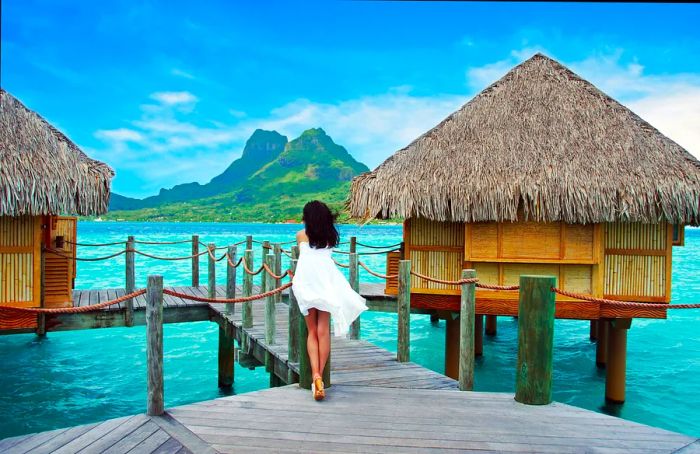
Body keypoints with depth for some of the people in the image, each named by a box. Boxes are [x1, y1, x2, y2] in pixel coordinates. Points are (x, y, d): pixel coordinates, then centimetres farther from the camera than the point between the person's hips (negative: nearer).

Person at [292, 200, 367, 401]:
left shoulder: (301, 235, 15)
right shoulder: (331, 235, 18)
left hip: (306, 280, 0)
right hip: (327, 278, 1)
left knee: (312, 332, 4)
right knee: (323, 331, 1)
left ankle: (316, 376, -13)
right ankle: (320, 377, -1)